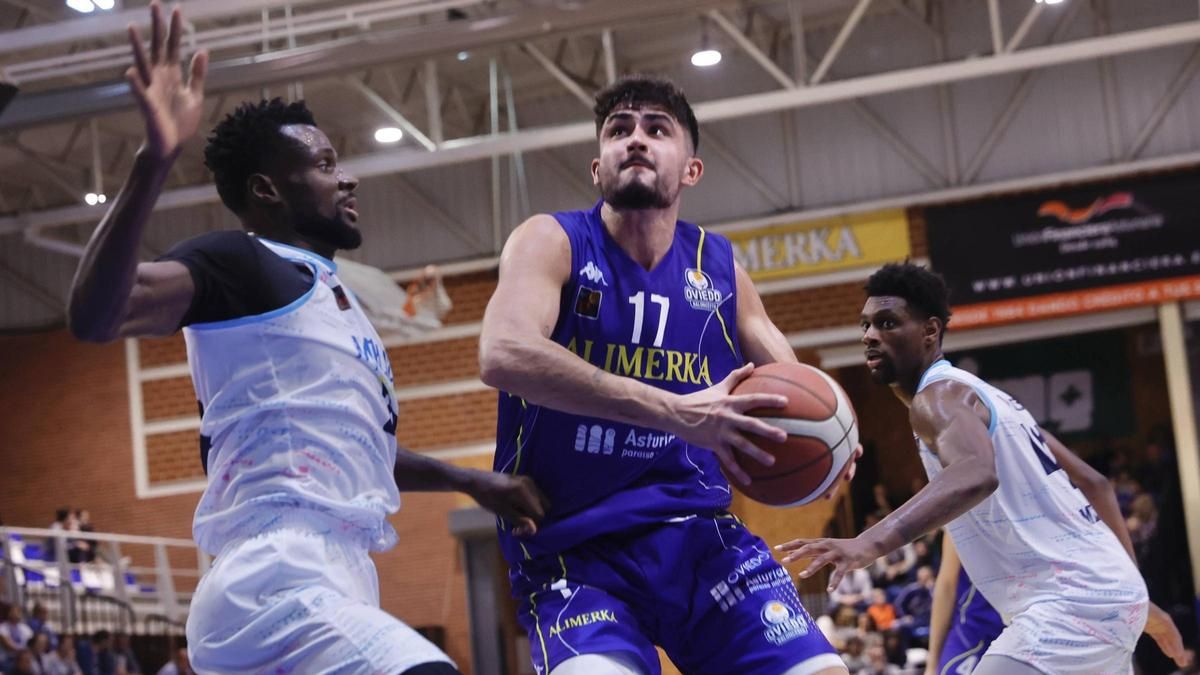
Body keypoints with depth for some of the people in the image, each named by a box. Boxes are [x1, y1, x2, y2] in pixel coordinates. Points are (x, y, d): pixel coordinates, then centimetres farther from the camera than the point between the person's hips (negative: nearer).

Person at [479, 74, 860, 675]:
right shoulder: (552, 242, -4)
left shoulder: (719, 268, 9)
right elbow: (503, 354, -24)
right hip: (574, 548, -4)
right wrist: (675, 411, -31)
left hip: (698, 532, 5)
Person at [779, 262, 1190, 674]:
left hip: (1069, 603, -10)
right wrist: (1134, 598, 29)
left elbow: (976, 475, -35)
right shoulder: (978, 395, 21)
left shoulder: (940, 396, -10)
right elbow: (1092, 484, 25)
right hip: (1106, 595, 10)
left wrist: (871, 543, -48)